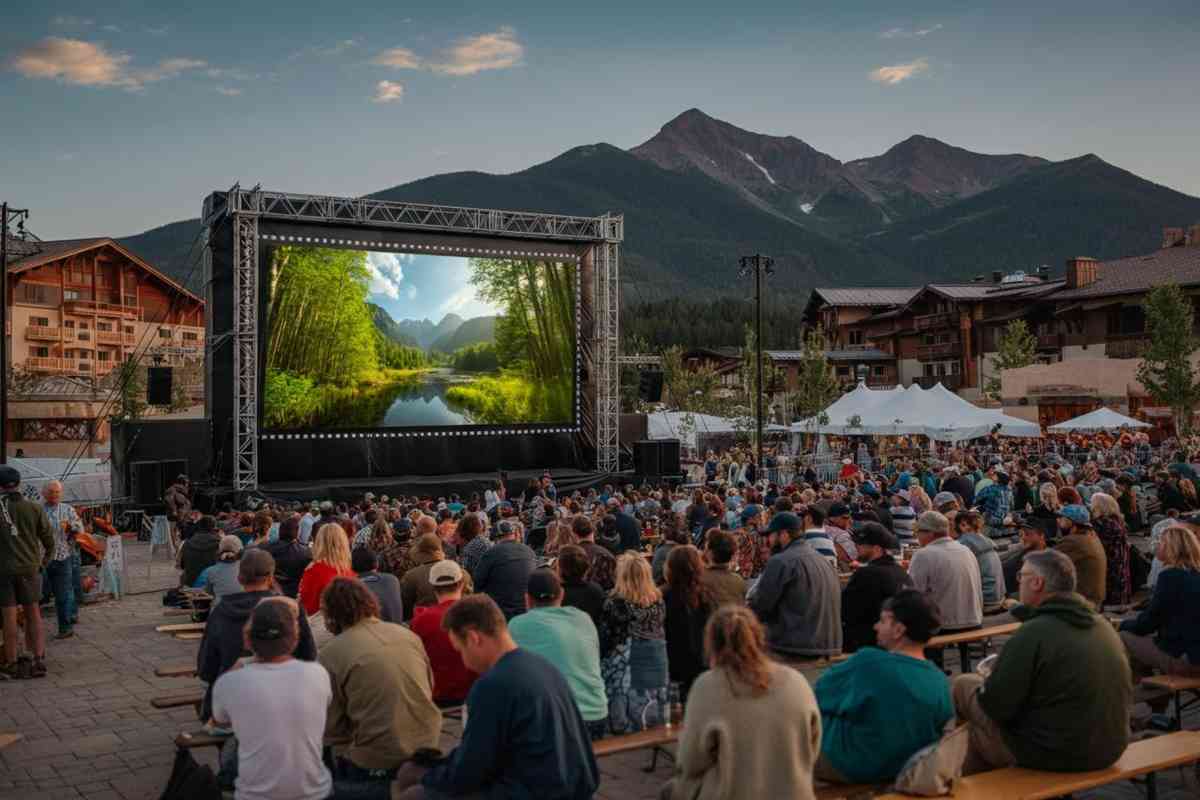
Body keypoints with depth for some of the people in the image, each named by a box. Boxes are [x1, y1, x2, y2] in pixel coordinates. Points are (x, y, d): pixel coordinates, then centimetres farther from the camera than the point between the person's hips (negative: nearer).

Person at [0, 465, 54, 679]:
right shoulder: (33, 509, -1)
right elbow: (48, 539, 3)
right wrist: (44, 562, 15)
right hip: (29, 567, 3)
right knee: (33, 613, 11)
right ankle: (39, 660, 10)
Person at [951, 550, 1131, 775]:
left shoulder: (1033, 633, -21)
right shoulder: (1105, 627, 3)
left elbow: (996, 706, -19)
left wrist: (989, 680, 4)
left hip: (1053, 756, -8)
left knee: (963, 685, 8)